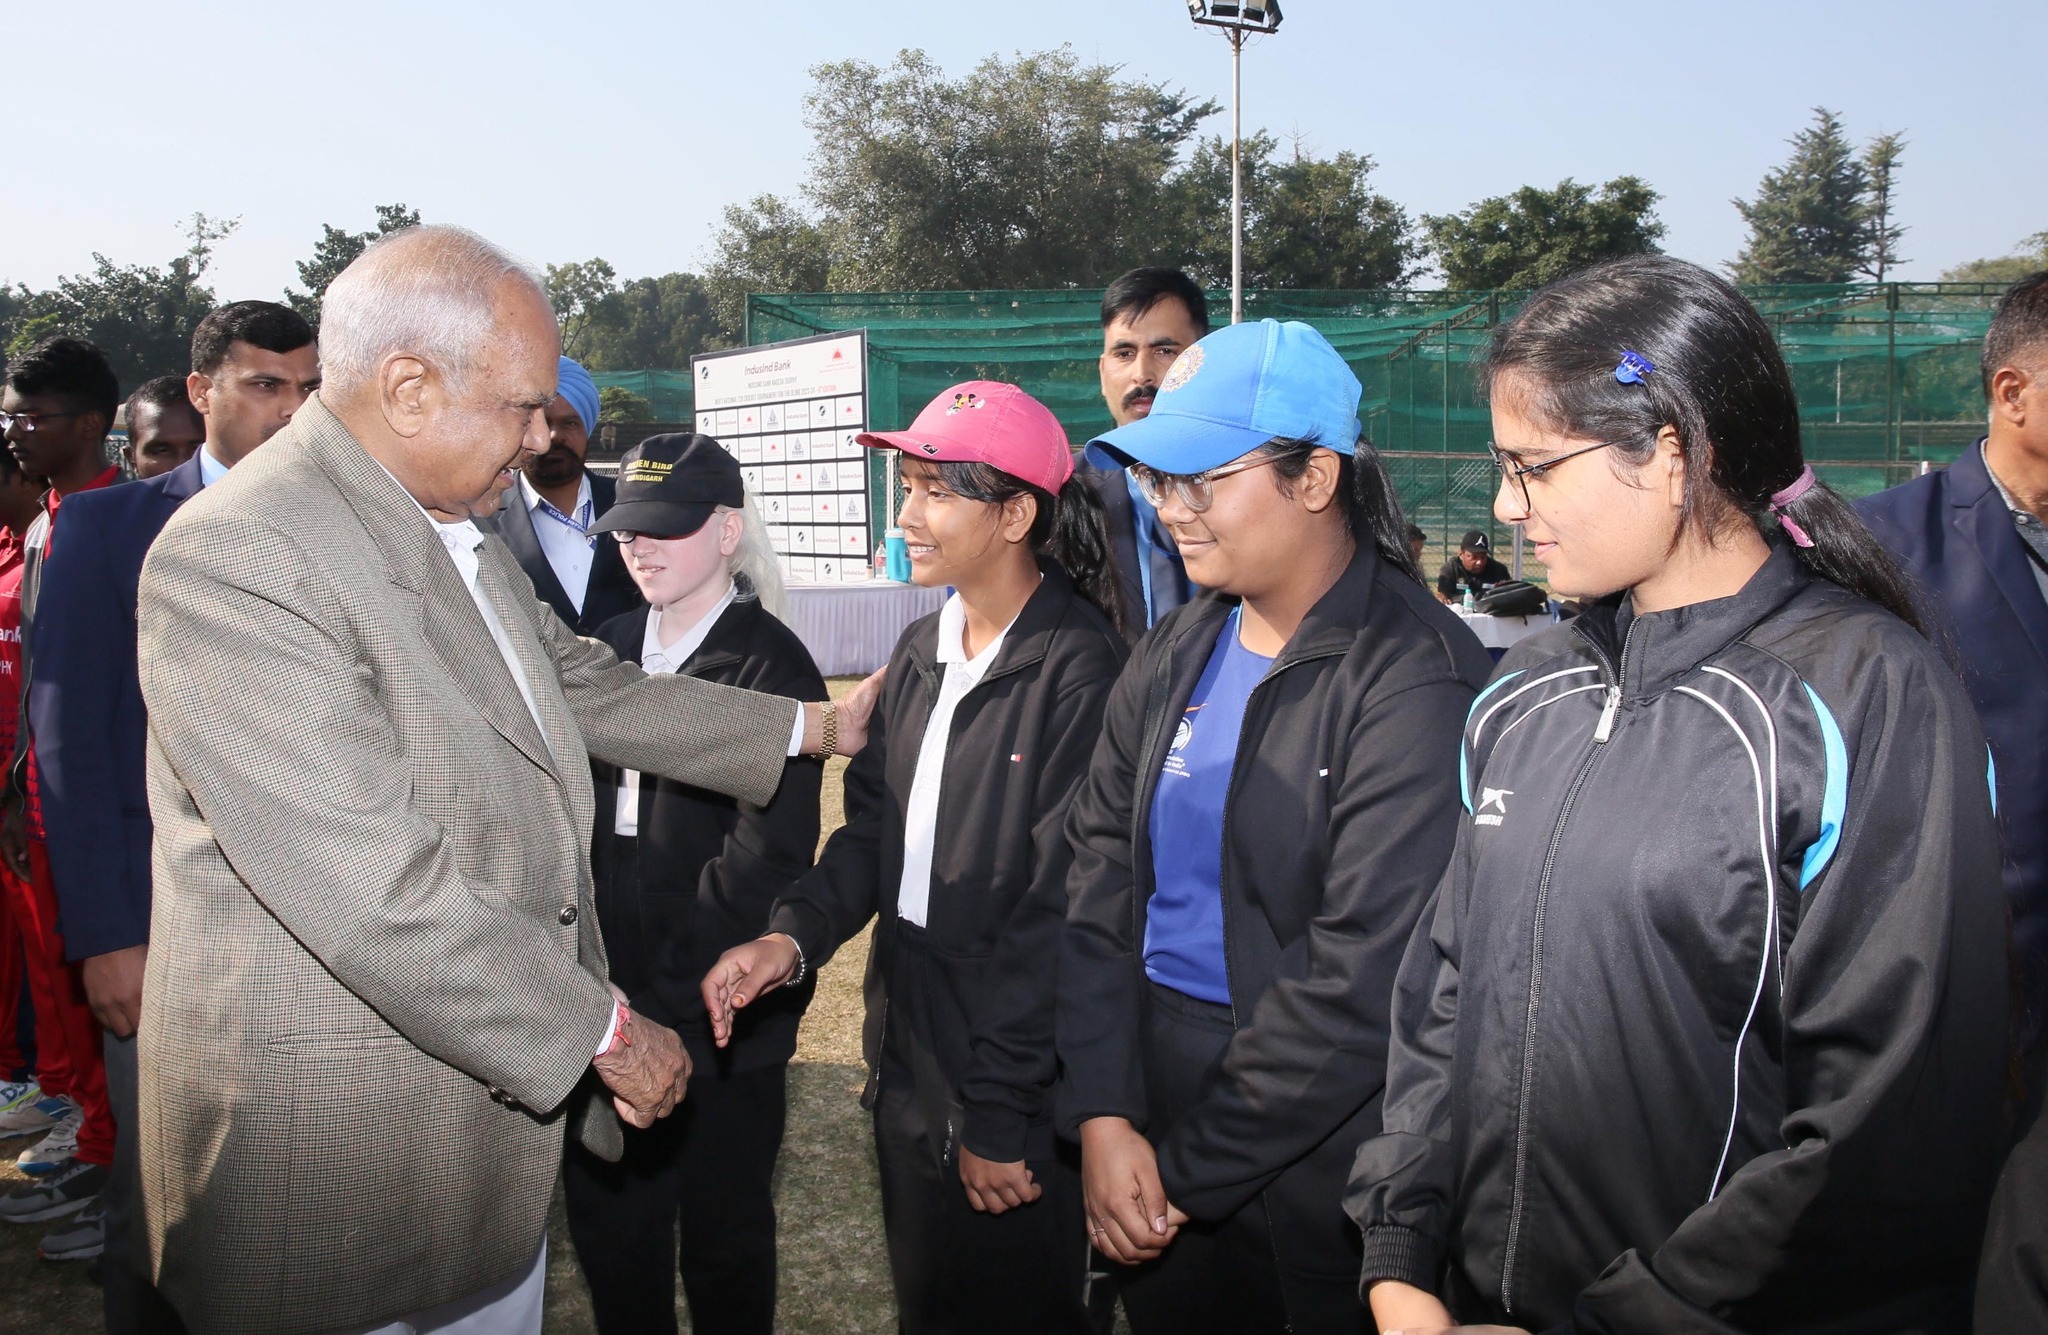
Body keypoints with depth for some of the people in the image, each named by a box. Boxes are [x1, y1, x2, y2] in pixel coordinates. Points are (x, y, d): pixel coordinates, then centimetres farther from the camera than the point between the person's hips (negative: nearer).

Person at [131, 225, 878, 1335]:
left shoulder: (457, 530, 6)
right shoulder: (238, 558, -23)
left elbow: (585, 688, 18)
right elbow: (376, 894, -27)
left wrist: (810, 727, 21)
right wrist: (603, 1033, -18)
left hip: (499, 1093, 9)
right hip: (333, 1148, -8)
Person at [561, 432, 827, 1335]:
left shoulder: (770, 663, -11)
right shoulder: (612, 650, 9)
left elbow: (770, 850, -17)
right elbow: (578, 809, 12)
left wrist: (671, 982, -18)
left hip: (717, 1012, -6)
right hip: (608, 1001, 6)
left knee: (723, 1233, 12)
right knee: (606, 1222, 17)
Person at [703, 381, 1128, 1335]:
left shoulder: (1079, 668, -18)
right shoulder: (921, 652, 6)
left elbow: (1062, 906, -19)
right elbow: (872, 826, 7)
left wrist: (999, 1112, -17)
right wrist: (794, 935, -11)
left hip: (1015, 1101, -7)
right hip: (907, 1067, 7)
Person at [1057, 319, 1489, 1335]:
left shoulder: (1413, 678, -17)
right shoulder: (1173, 658, 4)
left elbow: (1364, 977, -21)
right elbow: (1099, 886, 1)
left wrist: (1190, 1166, -14)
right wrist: (1103, 1117, -9)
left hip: (1313, 1175, -5)